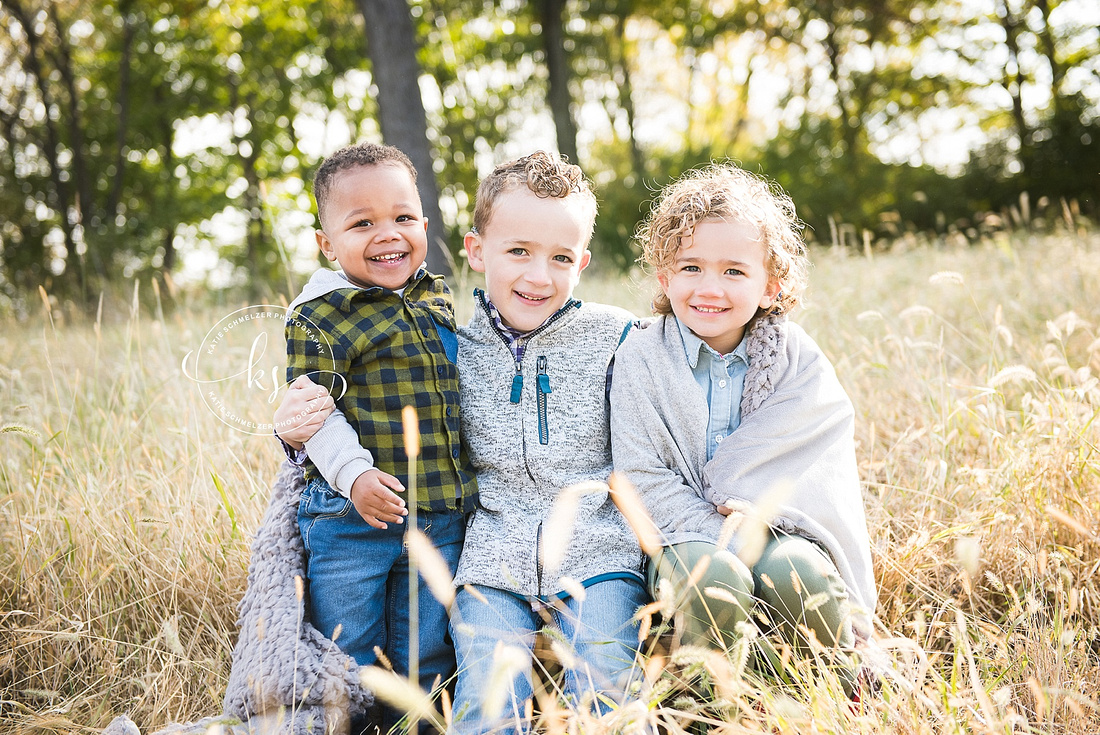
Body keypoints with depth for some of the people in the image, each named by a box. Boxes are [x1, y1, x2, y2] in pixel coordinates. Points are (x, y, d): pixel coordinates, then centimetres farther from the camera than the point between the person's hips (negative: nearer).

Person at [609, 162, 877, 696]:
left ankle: (839, 689, -6)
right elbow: (644, 478, -9)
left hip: (778, 527, 1)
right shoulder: (640, 357, -3)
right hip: (689, 534, -1)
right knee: (711, 580, -34)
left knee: (794, 571, -32)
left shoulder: (795, 356, 1)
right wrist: (731, 544, -19)